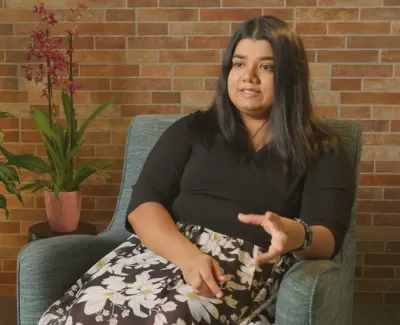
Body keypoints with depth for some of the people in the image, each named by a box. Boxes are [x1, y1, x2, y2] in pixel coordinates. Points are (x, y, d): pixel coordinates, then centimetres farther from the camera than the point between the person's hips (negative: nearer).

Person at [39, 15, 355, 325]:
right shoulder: (193, 129, 14)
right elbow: (143, 204, 3)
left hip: (249, 268, -2)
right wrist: (187, 254, -17)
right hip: (168, 250, 3)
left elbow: (327, 238, -1)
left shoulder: (321, 149, 10)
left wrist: (295, 236, -26)